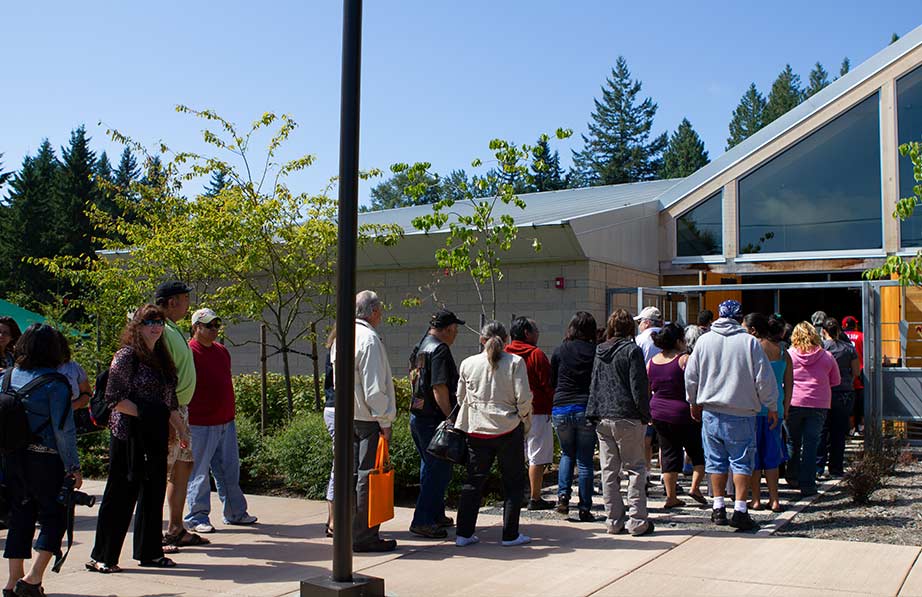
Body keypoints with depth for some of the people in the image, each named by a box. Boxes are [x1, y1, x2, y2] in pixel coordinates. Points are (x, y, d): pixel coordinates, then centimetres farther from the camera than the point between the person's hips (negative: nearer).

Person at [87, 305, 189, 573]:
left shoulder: (161, 357, 15)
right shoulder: (127, 355, -8)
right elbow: (114, 398, -14)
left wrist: (181, 429, 18)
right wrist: (143, 413, -19)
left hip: (155, 436, 7)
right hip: (128, 434, -7)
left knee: (154, 491, 9)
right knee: (122, 493, -3)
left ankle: (149, 552, 19)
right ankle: (101, 557, 7)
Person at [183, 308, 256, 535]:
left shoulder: (222, 350, 14)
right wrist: (184, 417, -16)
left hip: (226, 421, 8)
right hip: (200, 423, -7)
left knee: (230, 470, 13)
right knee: (199, 472, 1)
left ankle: (236, 512, 22)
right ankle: (197, 517, 11)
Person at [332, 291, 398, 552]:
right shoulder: (369, 339, -16)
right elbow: (374, 388, -19)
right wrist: (385, 422, -13)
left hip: (347, 415, 9)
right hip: (368, 419, -9)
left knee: (354, 473, 15)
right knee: (369, 476, -3)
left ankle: (348, 531, 22)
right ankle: (364, 537, 2)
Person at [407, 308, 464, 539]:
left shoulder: (422, 346, 14)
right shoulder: (439, 349, -16)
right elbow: (439, 388, -22)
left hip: (417, 415, 10)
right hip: (433, 418, -10)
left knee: (430, 467, 19)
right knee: (439, 470, -4)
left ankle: (436, 515, 29)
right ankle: (422, 521, -3)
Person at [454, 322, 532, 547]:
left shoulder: (468, 363, 2)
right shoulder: (515, 362, -6)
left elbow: (461, 398, 9)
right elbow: (523, 398, -10)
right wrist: (525, 421, 6)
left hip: (477, 430, 3)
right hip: (509, 429, -3)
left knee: (473, 482, 10)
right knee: (513, 483, 9)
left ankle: (463, 533, 11)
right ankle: (510, 534, 12)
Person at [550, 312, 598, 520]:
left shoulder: (559, 351, 2)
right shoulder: (595, 352, -2)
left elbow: (552, 382, 9)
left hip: (561, 409, 1)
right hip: (587, 410, -1)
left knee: (567, 454, 20)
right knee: (585, 460, 6)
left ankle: (563, 495, 4)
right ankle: (585, 508, 8)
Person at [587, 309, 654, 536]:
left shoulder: (600, 352, 10)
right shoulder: (632, 350, -8)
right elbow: (638, 388, -11)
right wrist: (646, 415, -3)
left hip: (603, 418, 5)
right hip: (627, 418, -5)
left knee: (609, 471, 9)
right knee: (635, 469, 3)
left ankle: (614, 520, 13)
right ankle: (637, 521, 3)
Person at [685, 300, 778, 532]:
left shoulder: (704, 341, 2)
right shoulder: (750, 342, -7)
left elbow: (690, 376, 8)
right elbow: (764, 379, -5)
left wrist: (694, 403, 22)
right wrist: (772, 408, 7)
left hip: (710, 412, 3)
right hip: (741, 413, -3)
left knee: (716, 461, 11)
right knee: (742, 461, 3)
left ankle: (719, 508, 14)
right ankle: (740, 510, -1)